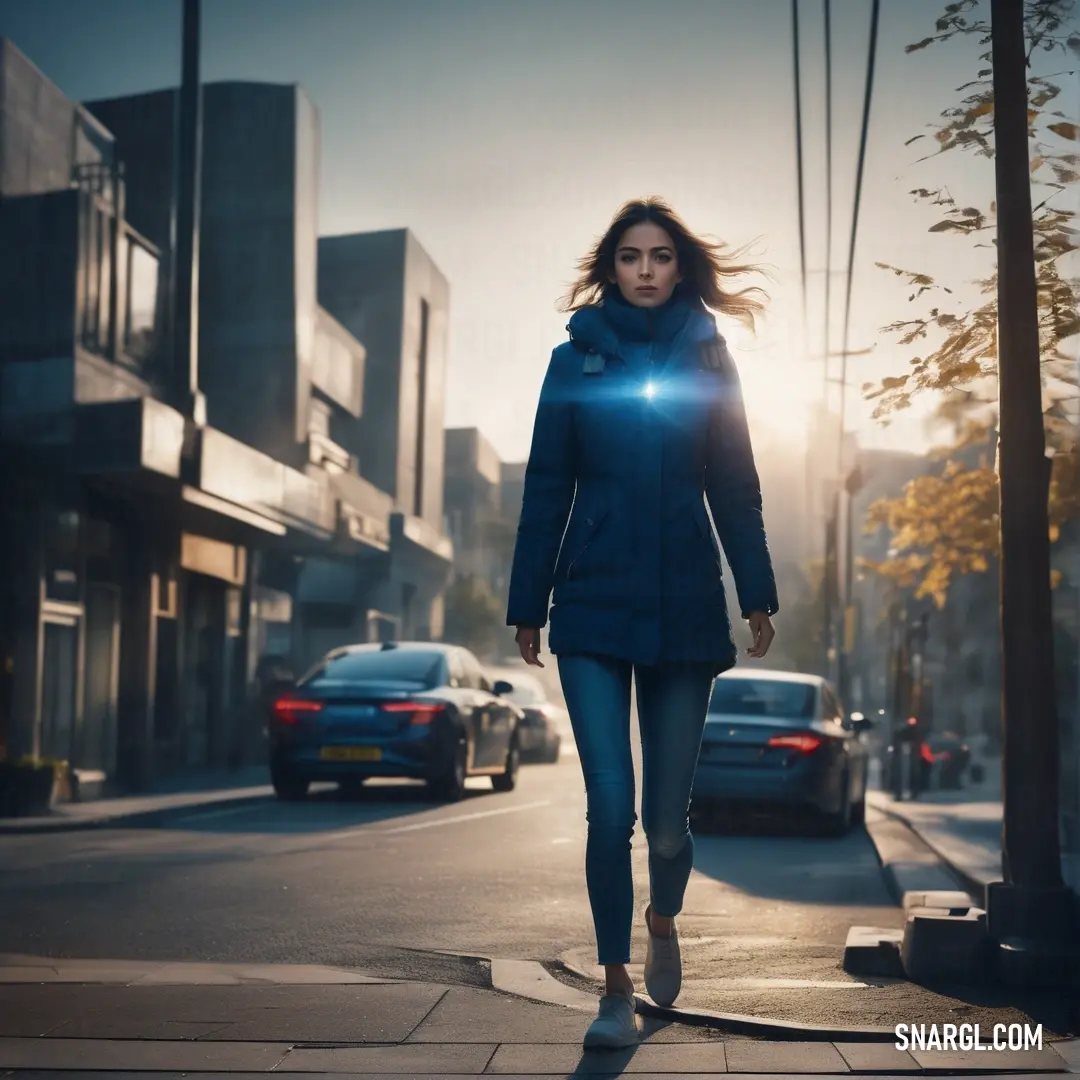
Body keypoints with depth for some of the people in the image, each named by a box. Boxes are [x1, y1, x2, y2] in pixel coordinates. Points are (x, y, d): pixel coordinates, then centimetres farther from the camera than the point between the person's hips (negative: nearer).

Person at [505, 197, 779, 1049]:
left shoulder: (708, 358, 8)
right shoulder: (577, 358, 7)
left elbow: (736, 487, 8)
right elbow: (546, 489, 6)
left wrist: (757, 596, 1)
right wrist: (529, 606, 4)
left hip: (685, 606, 1)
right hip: (594, 605, 0)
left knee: (667, 813, 3)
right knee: (610, 808, -7)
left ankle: (663, 920, 35)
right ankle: (617, 988, 6)